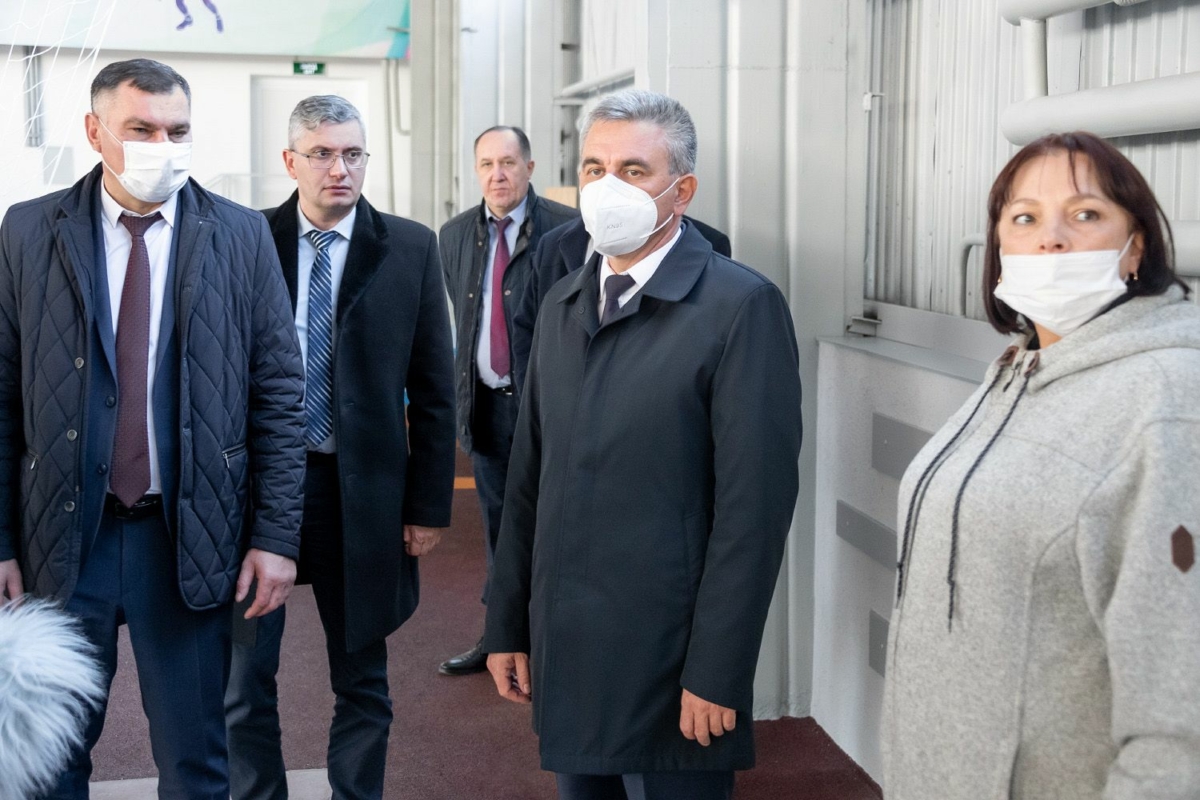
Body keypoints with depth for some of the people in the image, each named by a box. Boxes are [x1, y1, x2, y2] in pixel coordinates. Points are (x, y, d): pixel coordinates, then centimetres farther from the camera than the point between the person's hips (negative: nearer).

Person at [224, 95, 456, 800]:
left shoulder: (411, 248, 0)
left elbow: (434, 389, 1)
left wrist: (430, 504, -2)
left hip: (363, 490, 0)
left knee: (363, 680, 13)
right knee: (244, 676, 8)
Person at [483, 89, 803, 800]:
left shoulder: (742, 306, -12)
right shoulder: (564, 304, 10)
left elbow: (755, 504, -16)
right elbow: (530, 476, 12)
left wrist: (717, 675, -17)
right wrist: (508, 626, 11)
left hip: (668, 665, -6)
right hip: (565, 654, 6)